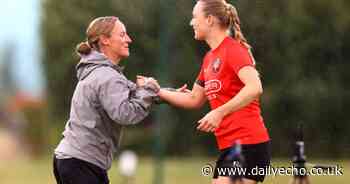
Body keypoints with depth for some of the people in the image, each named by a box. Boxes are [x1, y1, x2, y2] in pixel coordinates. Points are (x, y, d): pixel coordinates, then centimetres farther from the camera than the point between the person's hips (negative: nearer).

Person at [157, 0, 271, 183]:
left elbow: (254, 88, -25)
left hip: (248, 143, -9)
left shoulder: (233, 49, -11)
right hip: (228, 146, 9)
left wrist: (219, 113, -28)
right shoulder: (209, 58, 17)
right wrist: (157, 91, 18)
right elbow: (194, 99, 25)